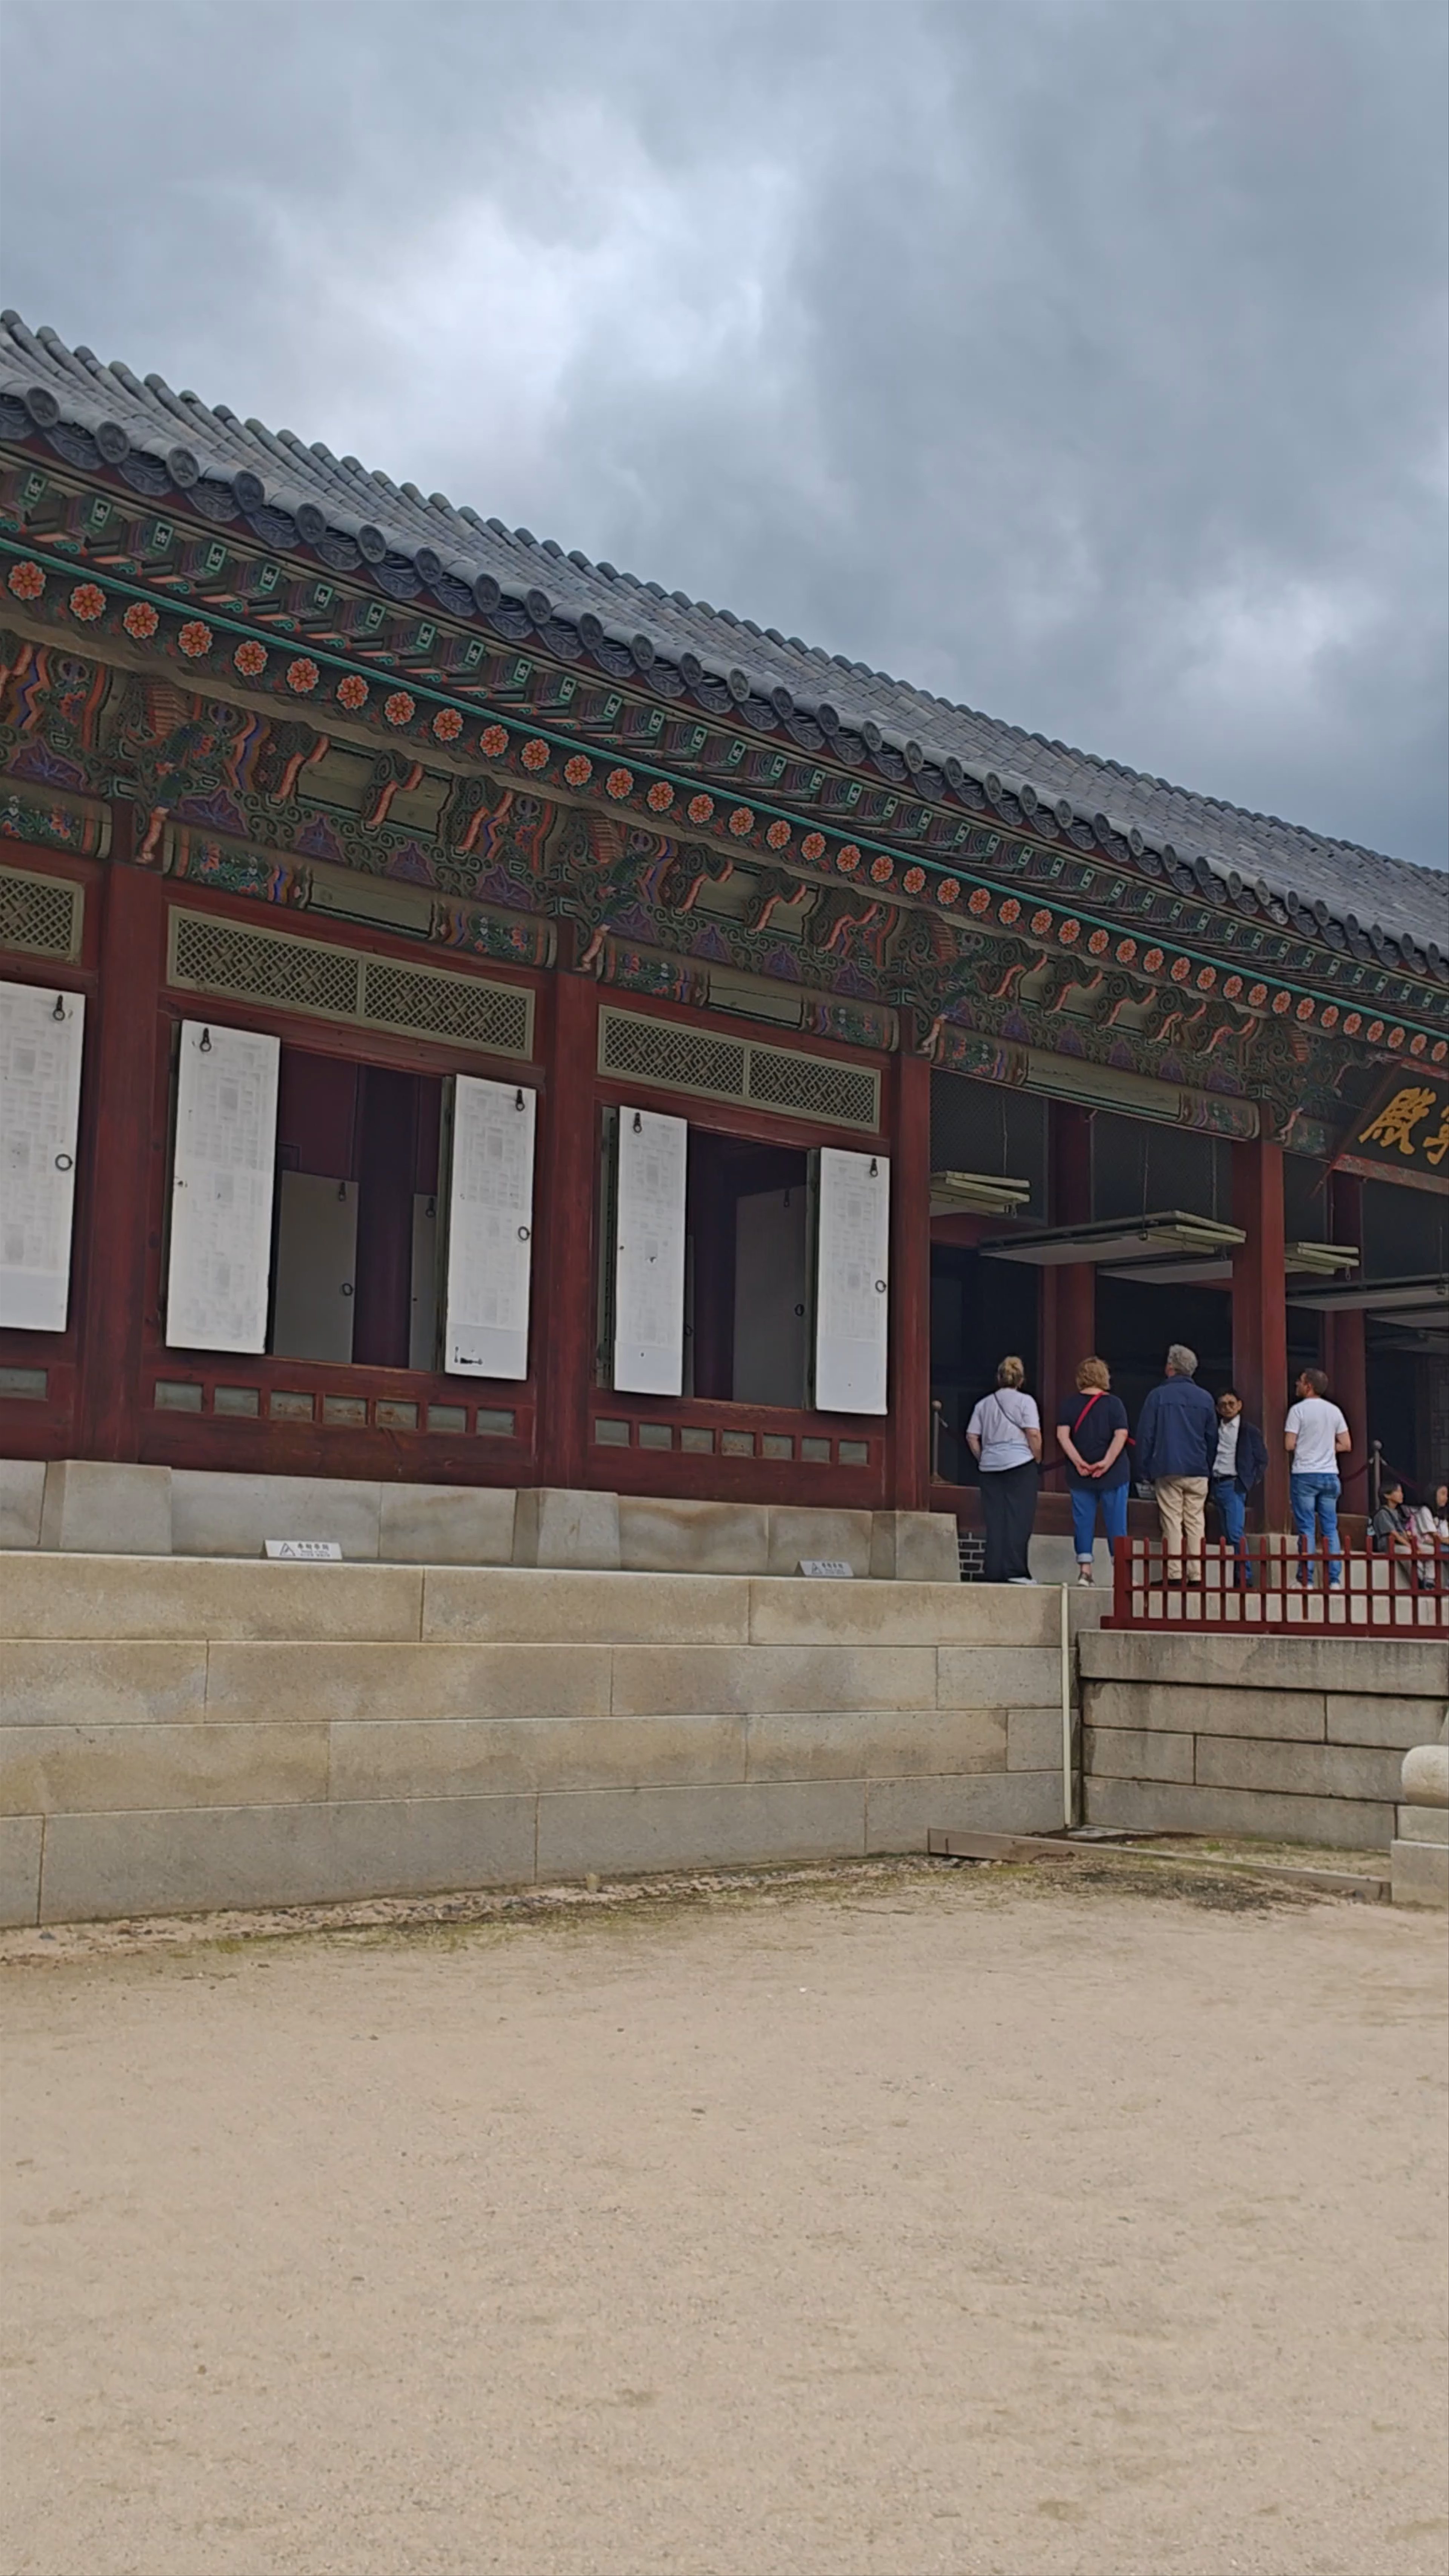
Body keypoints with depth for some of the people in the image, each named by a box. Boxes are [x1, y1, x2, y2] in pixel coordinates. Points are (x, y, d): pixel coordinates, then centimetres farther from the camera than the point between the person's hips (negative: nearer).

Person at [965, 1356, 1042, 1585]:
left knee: (995, 1520, 6)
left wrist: (983, 1459, 14)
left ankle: (994, 1571, 5)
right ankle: (1014, 1570, -8)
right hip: (1020, 1464, -4)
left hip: (990, 1466, 4)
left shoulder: (985, 1404, 12)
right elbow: (1034, 1434, -10)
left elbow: (971, 1437, 7)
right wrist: (1037, 1459, 2)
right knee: (1018, 1519, -3)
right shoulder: (1025, 1402, -1)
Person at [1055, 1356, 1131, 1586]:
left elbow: (1062, 1435, -6)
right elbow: (1121, 1435, -12)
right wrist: (1107, 1462, -14)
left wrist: (1078, 1462, -10)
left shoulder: (1068, 1404, 3)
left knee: (1083, 1522, 6)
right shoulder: (1114, 1403, -2)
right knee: (1116, 1523, 5)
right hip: (1113, 1474, -2)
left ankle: (1085, 1571, 2)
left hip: (1080, 1476, 2)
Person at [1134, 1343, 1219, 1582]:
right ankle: (1197, 1576, 0)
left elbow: (1145, 1436, 0)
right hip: (1198, 1472, 2)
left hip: (1168, 1471, -2)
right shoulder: (1205, 1398, 9)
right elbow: (1213, 1439, 14)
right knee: (1195, 1523, 4)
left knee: (1172, 1523, -2)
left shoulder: (1158, 1396, 0)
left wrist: (1145, 1470, 6)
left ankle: (1174, 1575, -8)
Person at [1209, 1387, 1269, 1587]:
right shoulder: (1216, 1429, 12)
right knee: (1228, 1535, 7)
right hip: (1217, 1484, 5)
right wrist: (1208, 1482, 3)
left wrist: (1250, 1483, -5)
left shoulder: (1250, 1430, 0)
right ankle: (1236, 1577, 11)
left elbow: (1262, 1460, 2)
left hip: (1234, 1485, -5)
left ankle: (1246, 1577, -9)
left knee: (1236, 1533, -13)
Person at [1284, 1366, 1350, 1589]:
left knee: (1306, 1528, -2)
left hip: (1304, 1474, -4)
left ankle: (1307, 1580, -3)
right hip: (1330, 1474, 4)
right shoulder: (1334, 1411, 8)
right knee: (1330, 1528, 7)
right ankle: (1335, 1580, 4)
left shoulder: (1298, 1410, -7)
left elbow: (1289, 1445, -11)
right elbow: (1346, 1445, 9)